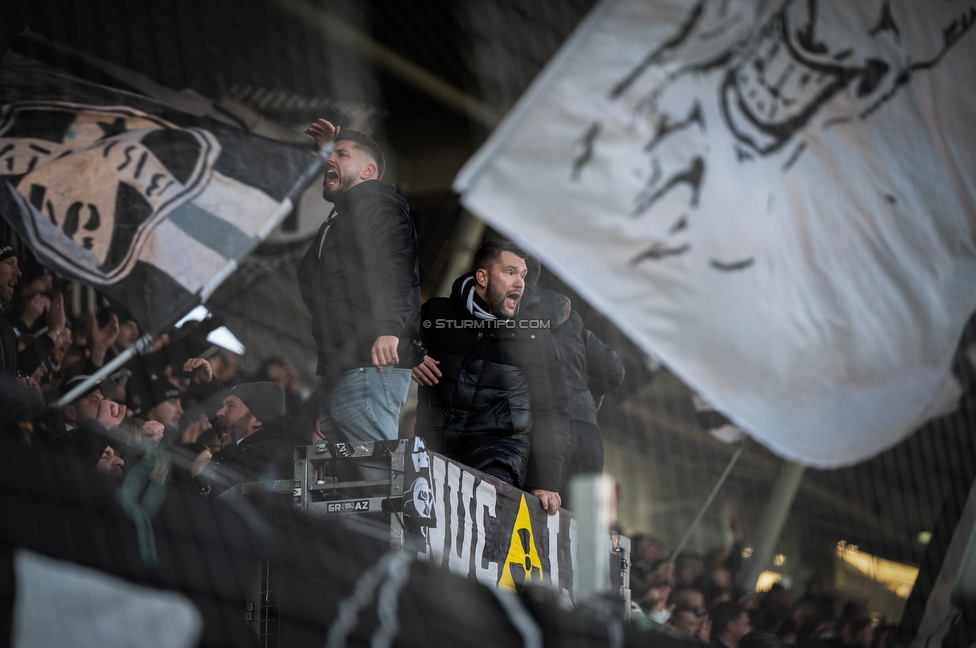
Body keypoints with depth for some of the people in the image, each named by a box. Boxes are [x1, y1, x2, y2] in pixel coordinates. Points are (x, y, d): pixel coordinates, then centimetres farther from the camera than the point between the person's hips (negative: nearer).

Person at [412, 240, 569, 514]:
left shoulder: (534, 337, 11)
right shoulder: (435, 314, 10)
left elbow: (551, 412, 9)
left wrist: (544, 483, -1)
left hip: (500, 446, -2)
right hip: (435, 446, 2)